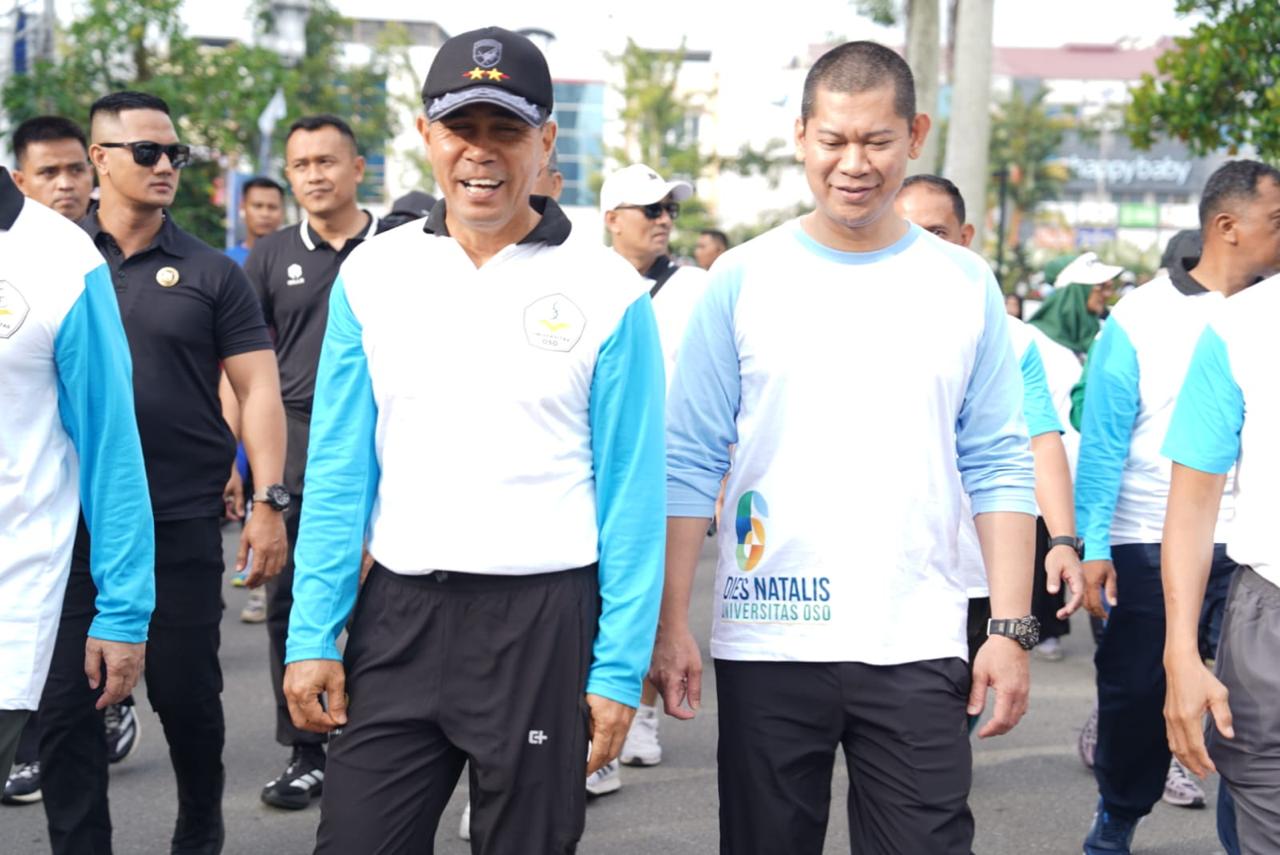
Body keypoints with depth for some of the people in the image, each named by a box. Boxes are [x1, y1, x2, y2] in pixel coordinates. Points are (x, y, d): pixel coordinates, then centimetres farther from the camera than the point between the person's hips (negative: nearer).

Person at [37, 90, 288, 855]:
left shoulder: (211, 274, 3)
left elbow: (259, 389, 0)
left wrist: (270, 501, -8)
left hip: (183, 520, -1)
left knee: (187, 693, 7)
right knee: (66, 700, 3)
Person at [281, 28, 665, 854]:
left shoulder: (608, 292, -4)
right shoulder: (374, 274, 4)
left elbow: (631, 494, -4)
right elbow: (339, 473, 5)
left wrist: (619, 667, -7)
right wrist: (313, 634, 0)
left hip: (543, 621, -2)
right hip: (399, 613, 2)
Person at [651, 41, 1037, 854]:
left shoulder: (965, 285, 5)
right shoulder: (743, 280, 1)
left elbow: (999, 468, 4)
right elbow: (689, 465, 1)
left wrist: (1012, 630, -2)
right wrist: (670, 622, -4)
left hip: (918, 649, 0)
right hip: (766, 643, 0)